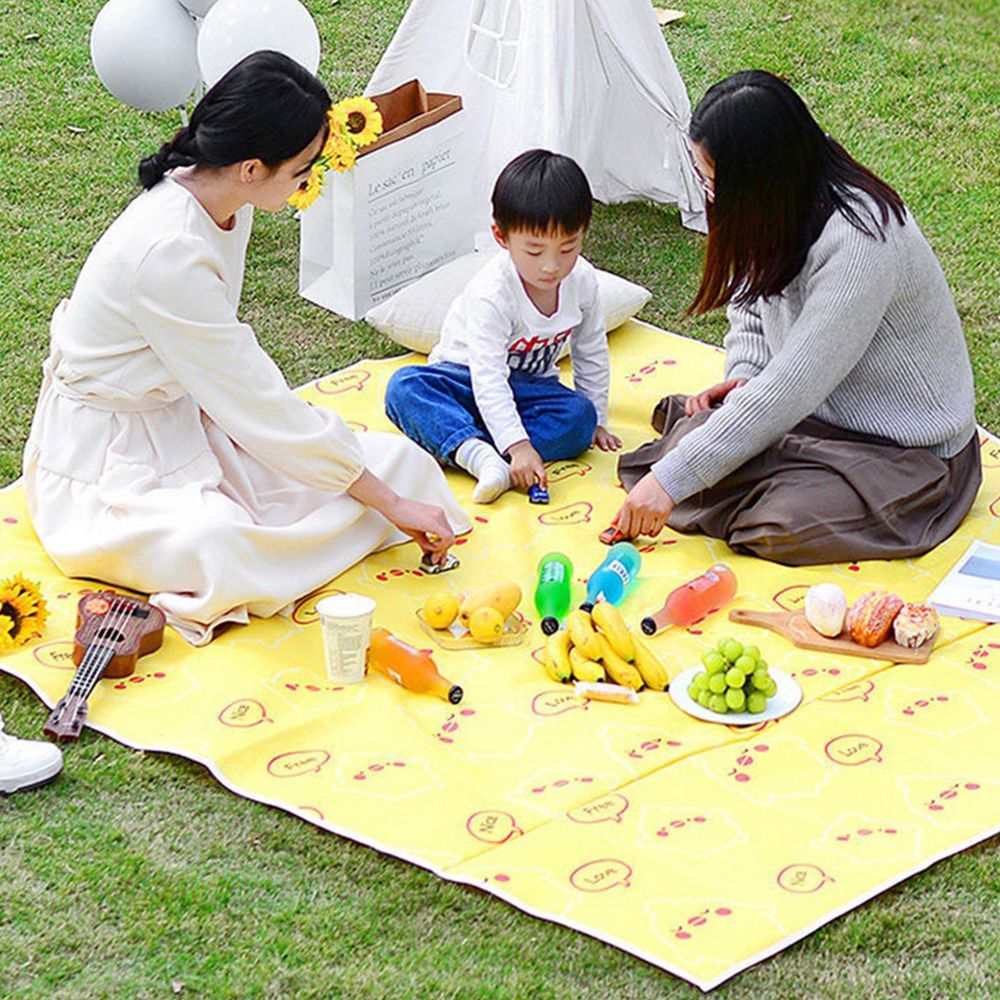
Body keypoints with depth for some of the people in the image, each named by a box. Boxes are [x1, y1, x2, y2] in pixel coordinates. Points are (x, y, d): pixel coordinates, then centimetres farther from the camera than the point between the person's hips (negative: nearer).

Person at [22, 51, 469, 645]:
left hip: (184, 415, 8)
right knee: (218, 548, -39)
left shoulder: (225, 204, -4)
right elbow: (259, 406, -27)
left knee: (398, 463, -6)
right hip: (109, 457, -8)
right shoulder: (168, 251, -31)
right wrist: (389, 504, -20)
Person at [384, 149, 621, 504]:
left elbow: (592, 355, 5)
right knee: (405, 387, -33)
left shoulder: (582, 280, -12)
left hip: (530, 386, 4)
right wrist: (518, 445, -46)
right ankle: (480, 455, -51)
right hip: (467, 379, -4)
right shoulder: (492, 293, -29)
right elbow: (488, 378, -36)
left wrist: (596, 420, 8)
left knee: (580, 416, -27)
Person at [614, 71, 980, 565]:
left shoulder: (861, 241, -31)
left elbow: (791, 389, -31)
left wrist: (670, 480, -30)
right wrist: (743, 377, -6)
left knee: (786, 522, -30)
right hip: (823, 408, 6)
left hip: (911, 447, -6)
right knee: (691, 432, -20)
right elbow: (750, 296, 16)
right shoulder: (781, 208, -5)